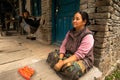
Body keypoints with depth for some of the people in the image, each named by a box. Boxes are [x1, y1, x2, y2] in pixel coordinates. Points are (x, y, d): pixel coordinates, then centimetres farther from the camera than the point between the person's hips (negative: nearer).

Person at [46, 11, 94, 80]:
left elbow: (78, 55, -26)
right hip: (69, 55, 6)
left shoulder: (88, 36, -21)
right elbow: (63, 46, -3)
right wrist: (60, 60, -19)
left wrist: (62, 63, -31)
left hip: (83, 60, -6)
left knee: (70, 68, -35)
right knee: (52, 55, -6)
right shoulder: (70, 32, 1)